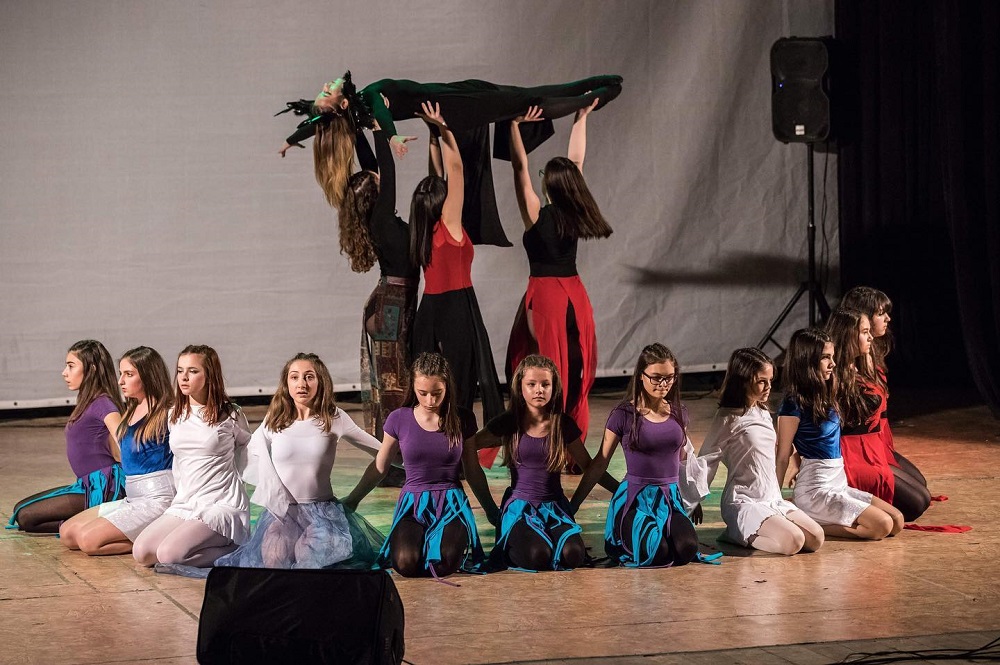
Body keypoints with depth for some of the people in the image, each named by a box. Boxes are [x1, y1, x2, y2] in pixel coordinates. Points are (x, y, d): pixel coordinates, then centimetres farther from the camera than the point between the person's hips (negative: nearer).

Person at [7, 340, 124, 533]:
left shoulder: (102, 403, -13)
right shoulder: (87, 403, 16)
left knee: (25, 517, -12)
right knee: (20, 508, 15)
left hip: (101, 487, -10)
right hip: (87, 485, 10)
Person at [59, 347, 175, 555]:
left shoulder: (165, 413, -12)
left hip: (156, 499, -10)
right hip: (130, 498, 10)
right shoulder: (131, 411, 15)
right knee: (67, 533, 4)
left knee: (88, 540, -21)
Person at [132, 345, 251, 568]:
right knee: (142, 552, -16)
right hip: (184, 505, 7)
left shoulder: (230, 416, -3)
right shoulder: (174, 416, 13)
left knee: (170, 554, -28)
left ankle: (233, 550, -6)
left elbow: (248, 456, 15)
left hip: (222, 506, -6)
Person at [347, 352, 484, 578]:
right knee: (406, 564, -30)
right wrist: (352, 500, 20)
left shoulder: (462, 420, 2)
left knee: (444, 564, -31)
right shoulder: (399, 420, 1)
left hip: (451, 502, 0)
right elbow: (380, 466, 15)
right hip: (413, 501, 0)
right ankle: (419, 540, 7)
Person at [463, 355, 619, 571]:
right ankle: (506, 551, 3)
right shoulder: (509, 423, -2)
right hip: (520, 504, -2)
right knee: (537, 557, -32)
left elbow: (588, 465, 17)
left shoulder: (563, 424, 5)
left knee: (573, 555, -28)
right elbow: (468, 446, -4)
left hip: (555, 505, 2)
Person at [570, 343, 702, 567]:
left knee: (687, 550, -26)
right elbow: (599, 464, 2)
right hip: (635, 498, -4)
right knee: (656, 553, -30)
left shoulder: (678, 414, 8)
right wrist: (572, 506, 2)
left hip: (670, 498, 4)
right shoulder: (624, 415, -5)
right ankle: (620, 543, 4)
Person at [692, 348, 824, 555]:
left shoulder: (763, 414, 14)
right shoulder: (728, 419, -9)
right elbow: (706, 461, -6)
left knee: (816, 539, -10)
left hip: (773, 499, 8)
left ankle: (745, 532, 2)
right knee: (793, 542, -27)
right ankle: (738, 534, -5)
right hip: (744, 504, -8)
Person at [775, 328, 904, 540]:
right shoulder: (794, 404, -14)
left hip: (838, 484, 9)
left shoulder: (825, 398, 12)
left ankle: (814, 520, 3)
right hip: (816, 492, -9)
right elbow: (782, 456, -10)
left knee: (897, 521, 0)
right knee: (882, 525, -17)